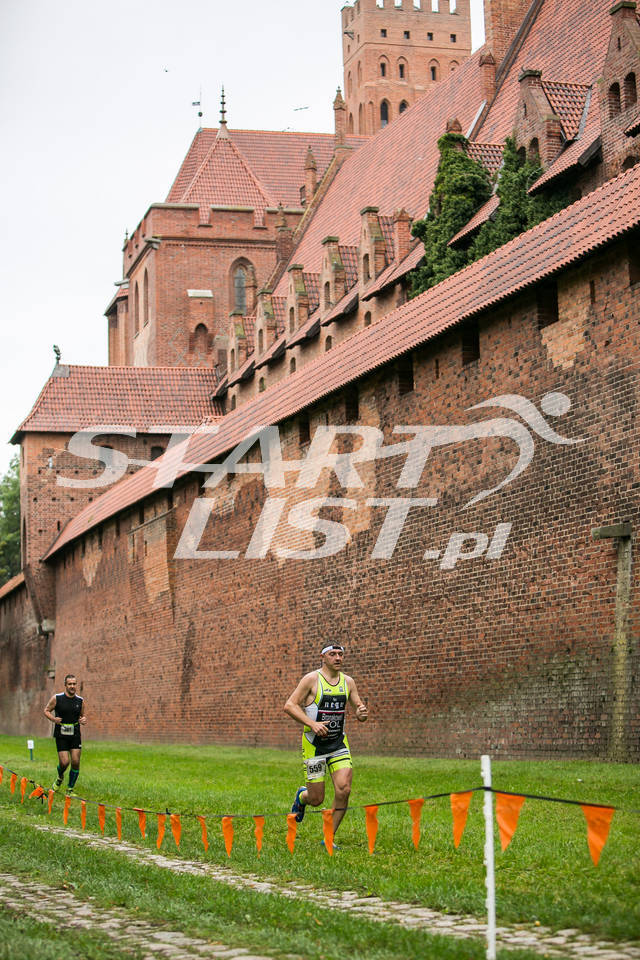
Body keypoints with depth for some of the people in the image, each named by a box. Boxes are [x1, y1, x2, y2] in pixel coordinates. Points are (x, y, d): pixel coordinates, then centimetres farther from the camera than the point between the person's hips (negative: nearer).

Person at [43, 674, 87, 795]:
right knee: (64, 762, -9)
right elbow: (46, 710, 6)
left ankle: (70, 790, 10)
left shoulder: (80, 701, 4)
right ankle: (60, 778, 27)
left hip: (75, 735, 2)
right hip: (61, 736, -2)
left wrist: (83, 719, -5)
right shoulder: (57, 698, -5)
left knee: (75, 762, -6)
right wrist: (53, 719, -13)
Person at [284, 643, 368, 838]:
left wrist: (362, 713, -11)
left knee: (343, 790, -15)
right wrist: (312, 724, -23)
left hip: (339, 744, 4)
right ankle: (302, 796, 38)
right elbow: (289, 706, -11)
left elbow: (359, 708, 14)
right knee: (316, 799, -1)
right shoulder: (312, 679, -9)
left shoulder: (348, 682, 6)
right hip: (314, 745, -4)